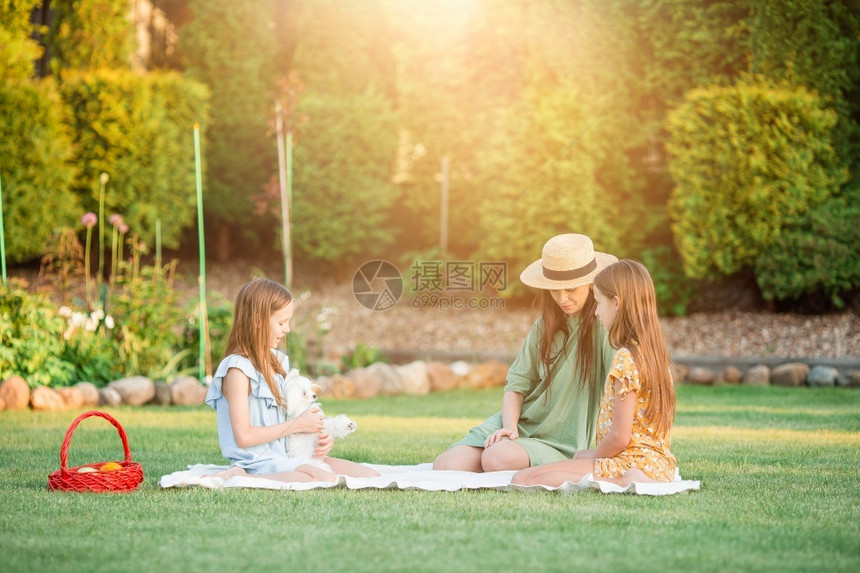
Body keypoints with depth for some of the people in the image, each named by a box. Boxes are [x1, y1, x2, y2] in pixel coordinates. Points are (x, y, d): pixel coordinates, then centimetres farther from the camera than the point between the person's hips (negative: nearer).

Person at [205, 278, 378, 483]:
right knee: (326, 480, -33)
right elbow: (244, 436, -18)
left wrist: (318, 435, 1)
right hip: (260, 462, -9)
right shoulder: (238, 369, -13)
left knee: (370, 475, -2)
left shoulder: (278, 361, 14)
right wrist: (298, 425, -11)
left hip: (285, 457, 9)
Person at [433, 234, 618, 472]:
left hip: (561, 444, -5)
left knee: (498, 459, -34)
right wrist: (509, 426, -11)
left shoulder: (603, 327, -11)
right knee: (446, 465, -16)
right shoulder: (545, 325, 10)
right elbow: (517, 384, 9)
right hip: (521, 424, 5)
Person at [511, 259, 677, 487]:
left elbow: (620, 437, -19)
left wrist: (594, 458, -1)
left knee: (523, 479, -19)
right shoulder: (655, 352, 12)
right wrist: (588, 456, 18)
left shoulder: (625, 359, -17)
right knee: (581, 455, 41)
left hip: (631, 461, -10)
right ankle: (629, 480, 10)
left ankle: (623, 483, -25)